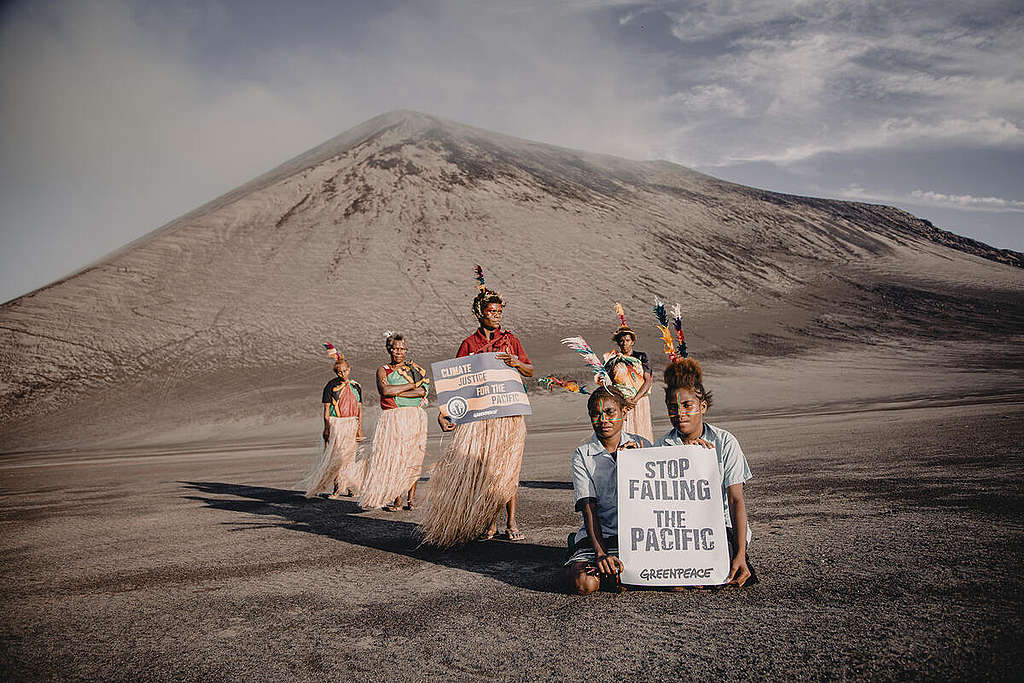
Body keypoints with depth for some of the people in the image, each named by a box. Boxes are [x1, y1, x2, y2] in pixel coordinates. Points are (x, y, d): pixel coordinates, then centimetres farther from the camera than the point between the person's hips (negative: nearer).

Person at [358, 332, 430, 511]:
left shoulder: (415, 369, 14)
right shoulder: (382, 370, 11)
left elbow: (422, 391, -3)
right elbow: (385, 391, -10)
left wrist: (395, 391, -8)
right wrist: (411, 385, -6)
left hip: (415, 418, 1)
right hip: (392, 420, -1)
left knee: (412, 458, -3)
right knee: (392, 458, -8)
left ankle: (410, 497, 2)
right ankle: (396, 498, -3)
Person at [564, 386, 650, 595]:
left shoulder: (641, 445, 6)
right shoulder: (582, 456, 1)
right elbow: (589, 509, -8)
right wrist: (600, 552, -22)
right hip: (597, 537, -1)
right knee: (584, 584, -27)